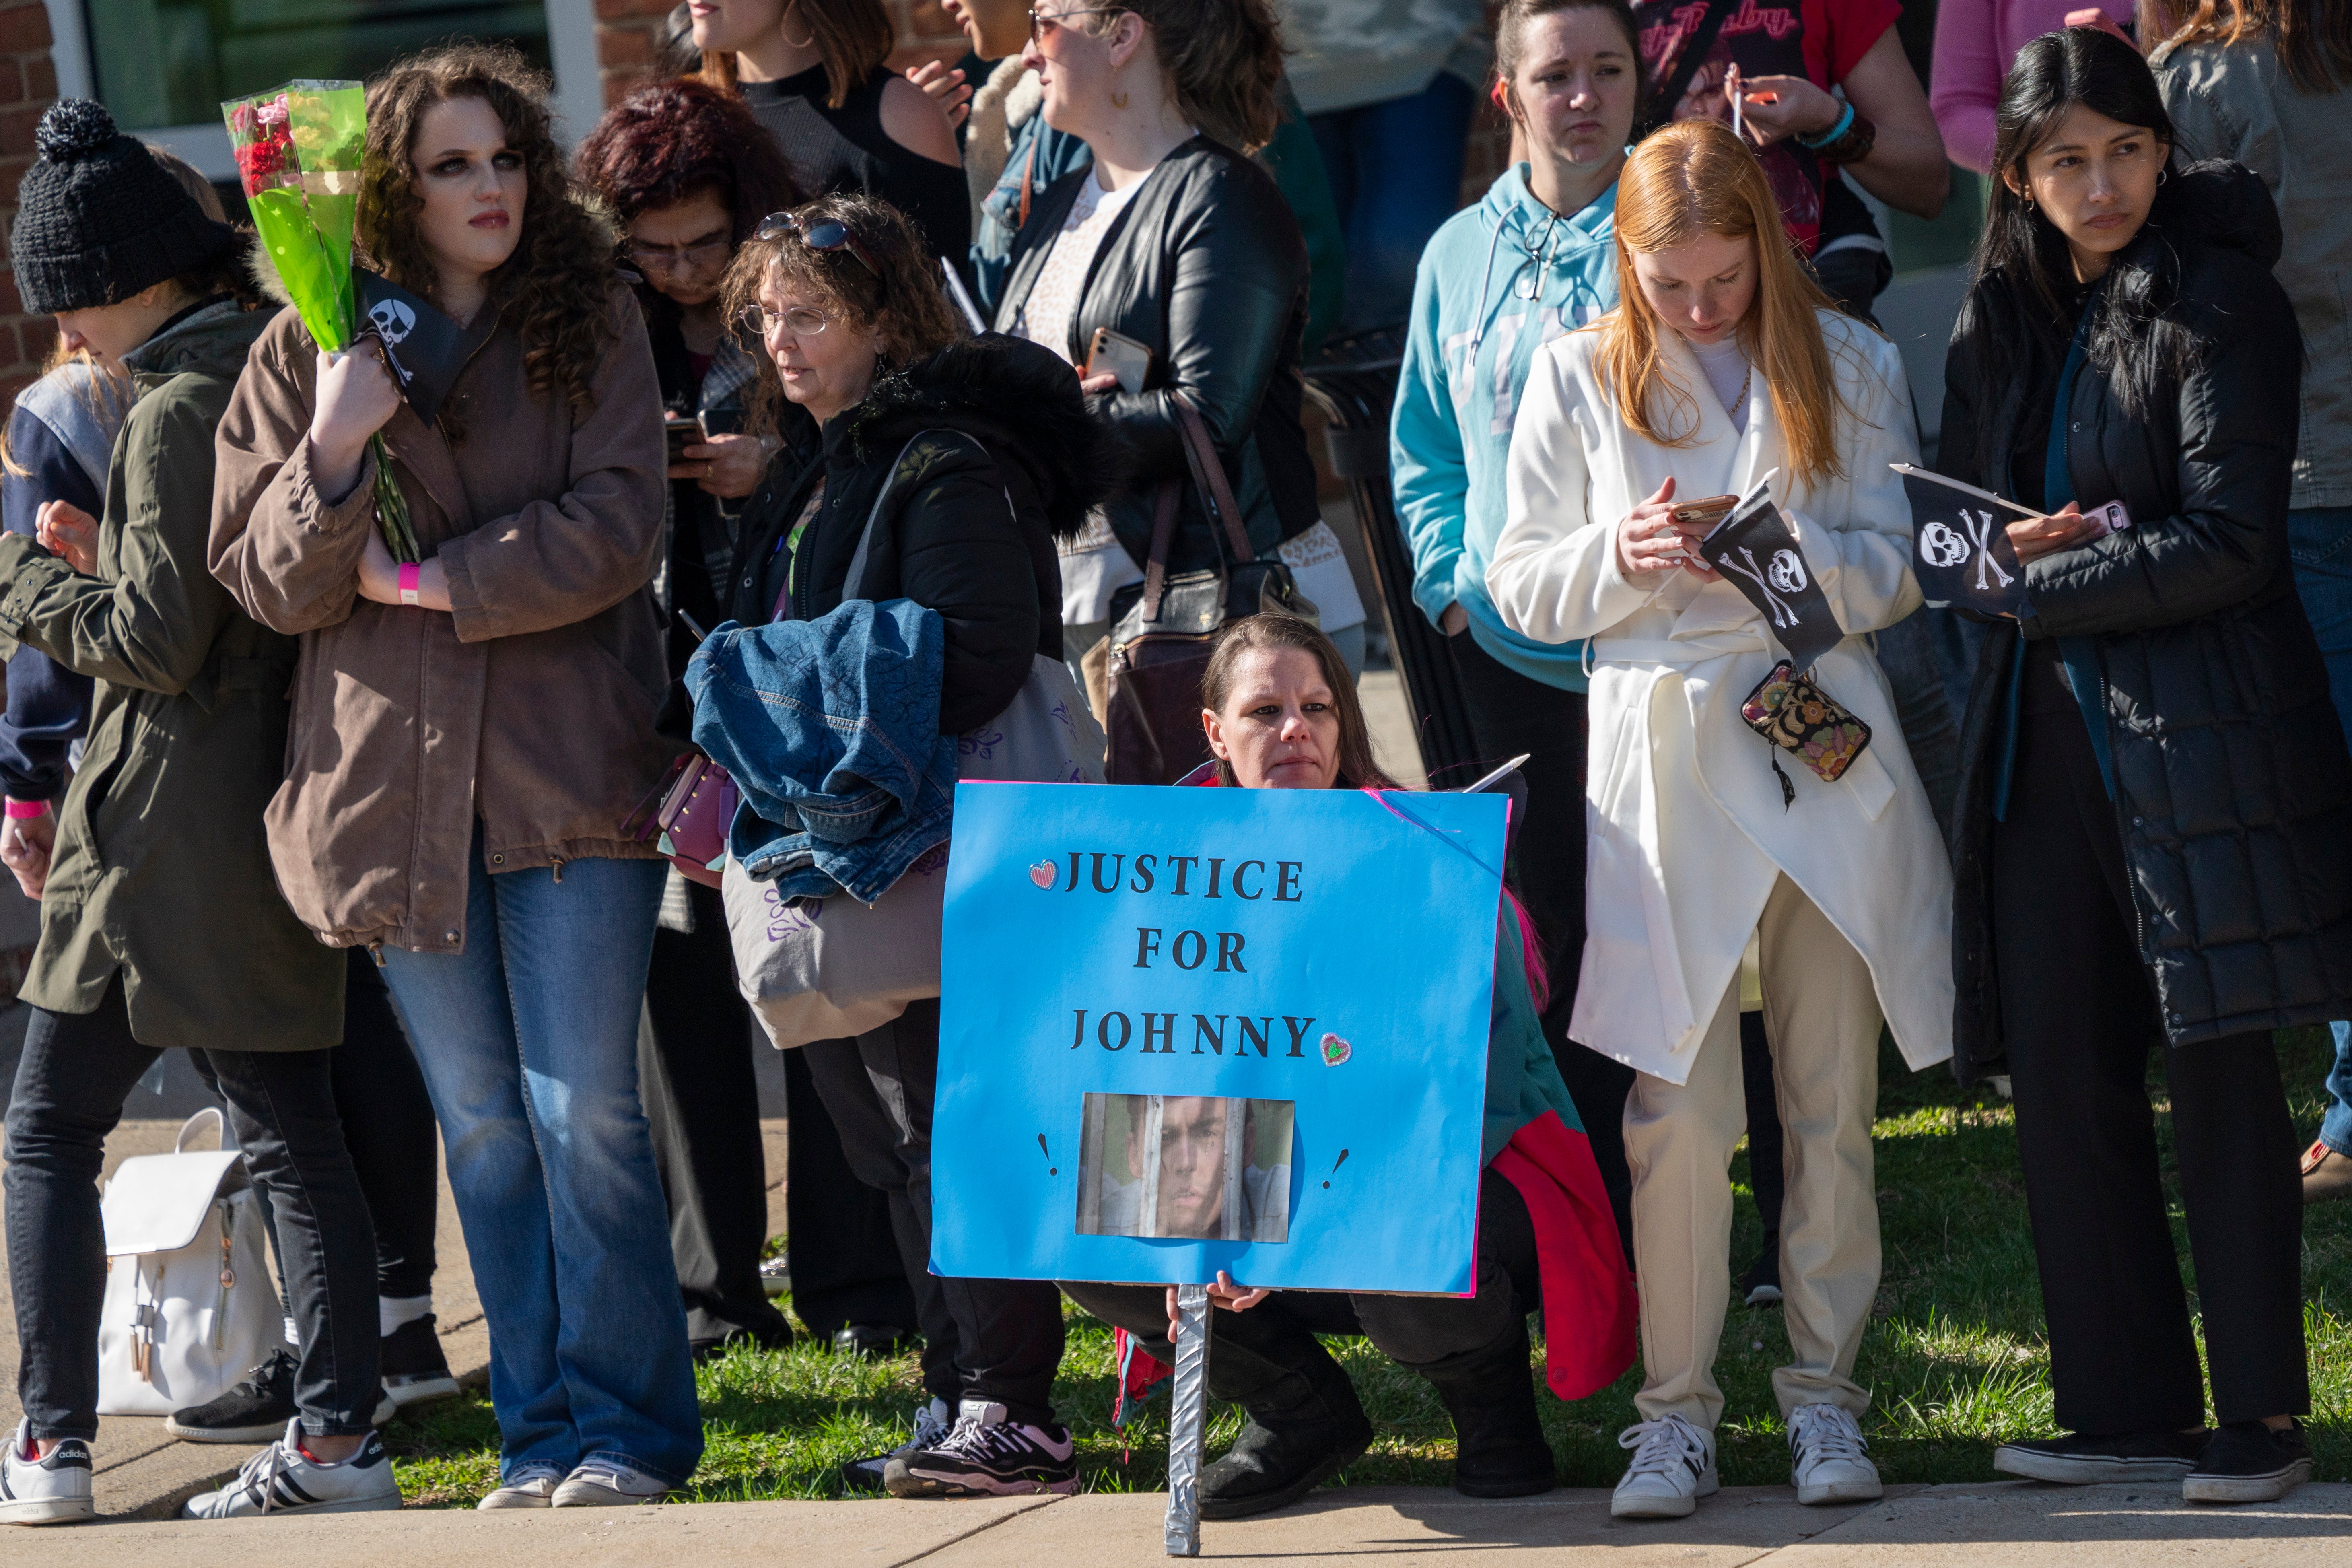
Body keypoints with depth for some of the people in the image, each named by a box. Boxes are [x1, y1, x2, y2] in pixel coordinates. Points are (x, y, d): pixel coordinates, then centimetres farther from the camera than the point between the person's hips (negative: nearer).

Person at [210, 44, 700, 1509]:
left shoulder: (591, 320, 3)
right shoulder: (310, 351, 6)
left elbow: (615, 530, -6)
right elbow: (269, 584, 3)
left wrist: (429, 582, -10)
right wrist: (337, 447, -14)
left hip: (569, 768, -2)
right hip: (396, 775, 2)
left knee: (583, 1107, -4)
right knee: (481, 1121, 7)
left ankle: (629, 1428, 5)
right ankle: (541, 1432, 13)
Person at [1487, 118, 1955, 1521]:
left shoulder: (1852, 366, 7)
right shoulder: (1580, 377, 6)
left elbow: (1902, 573, 4)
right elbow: (1521, 585, 6)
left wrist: (1792, 554, -16)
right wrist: (1621, 559, -14)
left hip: (1829, 742, 1)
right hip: (1665, 757, -1)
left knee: (1834, 1098, 4)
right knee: (1680, 1106, -6)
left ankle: (1827, 1392, 14)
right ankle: (1676, 1407, 2)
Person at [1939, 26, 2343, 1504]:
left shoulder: (2219, 306, -7)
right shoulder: (1999, 326, 13)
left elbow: (2230, 541, -13)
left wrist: (2044, 586, -8)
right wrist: (2011, 547, -2)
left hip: (2204, 729, -6)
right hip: (2048, 731, 7)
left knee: (2221, 1071, -5)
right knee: (2062, 1071, 4)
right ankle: (2129, 1404, 12)